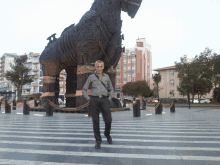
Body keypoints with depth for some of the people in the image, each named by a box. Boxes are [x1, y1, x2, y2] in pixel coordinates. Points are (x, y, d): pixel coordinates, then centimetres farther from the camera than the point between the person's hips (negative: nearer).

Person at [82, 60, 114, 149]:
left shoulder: (106, 77, 14)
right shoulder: (91, 77, 9)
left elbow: (111, 89, 22)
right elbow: (84, 90, 13)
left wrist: (109, 99, 8)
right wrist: (88, 99, 0)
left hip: (104, 100, 1)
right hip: (94, 100, -1)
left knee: (108, 120, -8)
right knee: (96, 121, -3)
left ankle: (107, 133, 23)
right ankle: (98, 141, 8)